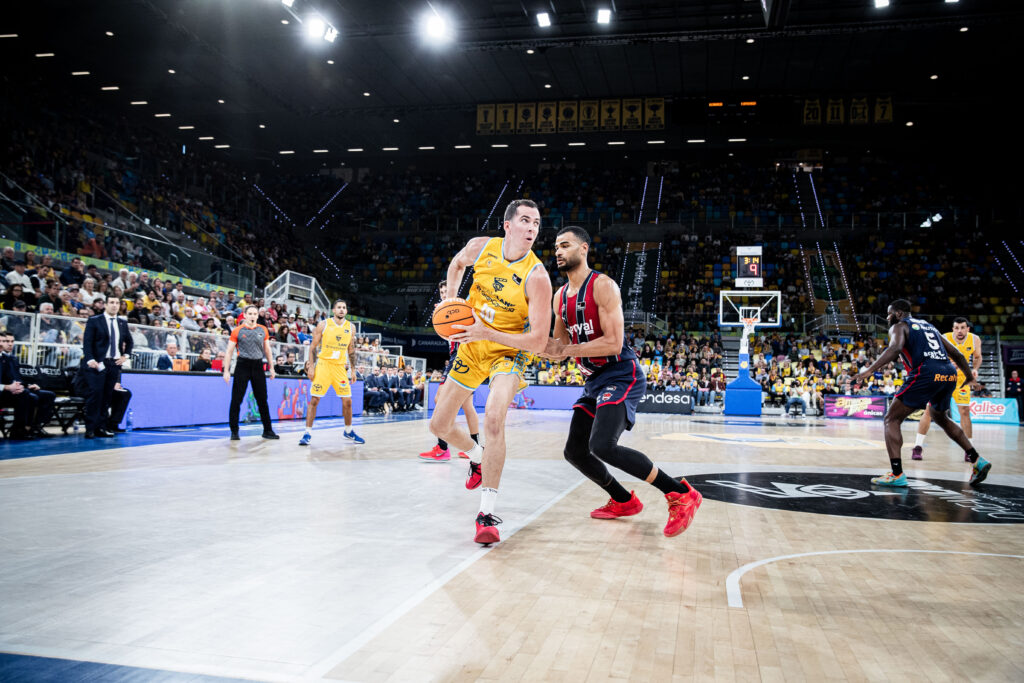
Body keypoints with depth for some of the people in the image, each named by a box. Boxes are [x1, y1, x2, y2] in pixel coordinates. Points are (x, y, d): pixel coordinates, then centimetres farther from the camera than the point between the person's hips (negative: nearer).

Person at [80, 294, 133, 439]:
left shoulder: (123, 323, 16)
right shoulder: (94, 321, 1)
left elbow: (129, 342, 27)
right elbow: (87, 342, -6)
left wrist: (125, 355, 11)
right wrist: (90, 359, -19)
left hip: (115, 364, 5)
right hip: (97, 363, -5)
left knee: (107, 396, 5)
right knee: (95, 394, -10)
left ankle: (101, 428, 9)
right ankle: (90, 429, -7)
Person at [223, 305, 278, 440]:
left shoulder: (263, 330, 9)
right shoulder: (237, 330, 0)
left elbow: (267, 350, 16)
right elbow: (229, 351, 1)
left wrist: (271, 368, 11)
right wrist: (226, 371, -5)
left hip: (258, 366, 3)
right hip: (243, 365, -3)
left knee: (262, 400, 6)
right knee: (236, 400, -3)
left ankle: (267, 430, 13)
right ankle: (234, 431, 7)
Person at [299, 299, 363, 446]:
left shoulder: (350, 327, 6)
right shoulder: (323, 324, -4)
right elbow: (313, 346, -2)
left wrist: (353, 369, 11)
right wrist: (311, 366, -9)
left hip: (340, 367, 3)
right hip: (323, 364, -3)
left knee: (347, 401, 4)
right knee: (314, 399, -5)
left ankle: (348, 431, 22)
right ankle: (308, 433, 2)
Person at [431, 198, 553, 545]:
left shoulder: (536, 276, -24)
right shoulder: (480, 247, -11)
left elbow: (538, 341, -27)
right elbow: (457, 263, 15)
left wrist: (487, 333, -36)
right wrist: (450, 300, 2)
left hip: (509, 351, -5)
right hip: (471, 346, 5)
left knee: (493, 420, -31)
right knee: (439, 425, 9)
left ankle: (487, 514, -21)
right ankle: (477, 457, 43)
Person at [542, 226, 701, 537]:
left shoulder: (602, 286, -14)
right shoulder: (560, 296, 11)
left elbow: (613, 342, -22)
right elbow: (558, 349, 17)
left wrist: (566, 349, -19)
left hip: (622, 376, -9)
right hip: (594, 381, 9)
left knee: (602, 446, -26)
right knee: (575, 451, 10)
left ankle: (681, 494, -15)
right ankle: (624, 501, 30)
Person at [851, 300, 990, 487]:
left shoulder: (899, 326, 9)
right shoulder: (928, 326, 29)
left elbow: (895, 348, -14)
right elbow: (957, 354, 26)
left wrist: (870, 370, -22)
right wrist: (970, 375, 39)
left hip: (926, 375, -7)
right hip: (950, 375, 8)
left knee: (892, 419, 1)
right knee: (939, 417, 33)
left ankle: (897, 475, -9)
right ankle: (977, 461, 28)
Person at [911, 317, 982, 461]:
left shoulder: (975, 340, -12)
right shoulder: (944, 339, -23)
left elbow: (977, 357, 6)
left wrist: (975, 369, -12)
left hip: (961, 378, 3)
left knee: (965, 411, -2)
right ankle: (918, 447, -1)